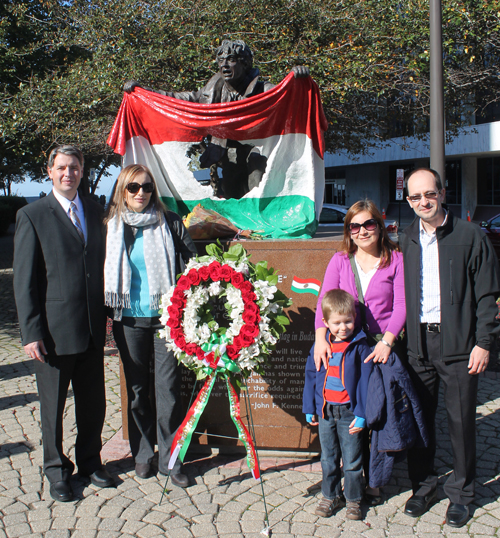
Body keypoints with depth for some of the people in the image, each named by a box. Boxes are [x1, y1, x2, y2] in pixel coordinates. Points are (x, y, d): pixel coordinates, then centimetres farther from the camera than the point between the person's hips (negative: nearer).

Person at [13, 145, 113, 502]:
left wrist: (105, 312, 6)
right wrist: (31, 332, -11)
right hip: (54, 329, -4)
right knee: (53, 405, 10)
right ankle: (57, 469, 29)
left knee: (94, 400, 13)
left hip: (93, 326, 4)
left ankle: (89, 460, 34)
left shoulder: (95, 211, 9)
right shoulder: (32, 216, -4)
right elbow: (24, 281, -6)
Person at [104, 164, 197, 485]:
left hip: (165, 316, -2)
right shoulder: (112, 225, 6)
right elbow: (105, 271, 13)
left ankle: (170, 459, 11)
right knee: (137, 389, 11)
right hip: (129, 319, 2)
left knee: (169, 389, -1)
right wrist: (111, 308, 7)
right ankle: (143, 455, 26)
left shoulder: (169, 222, 0)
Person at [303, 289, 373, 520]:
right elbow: (310, 376, 9)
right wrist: (309, 408, 9)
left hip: (349, 411, -3)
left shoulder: (360, 347, -8)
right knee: (328, 458, 14)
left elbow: (364, 381, -7)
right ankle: (330, 496, 30)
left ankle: (354, 499, 23)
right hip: (325, 410, 3)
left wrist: (361, 414, -10)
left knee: (352, 459, 7)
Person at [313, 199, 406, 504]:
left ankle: (373, 482, 15)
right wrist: (321, 337, -13)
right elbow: (324, 300, 1)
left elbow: (401, 305, -3)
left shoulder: (396, 260, 4)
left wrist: (387, 341, -15)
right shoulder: (340, 261, 11)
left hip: (383, 347, -2)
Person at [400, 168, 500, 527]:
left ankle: (461, 493, 23)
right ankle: (423, 486, 28)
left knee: (461, 420, 5)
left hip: (458, 344, -3)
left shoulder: (470, 237, -4)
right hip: (419, 343, 4)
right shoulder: (407, 240, 9)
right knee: (419, 417, 10)